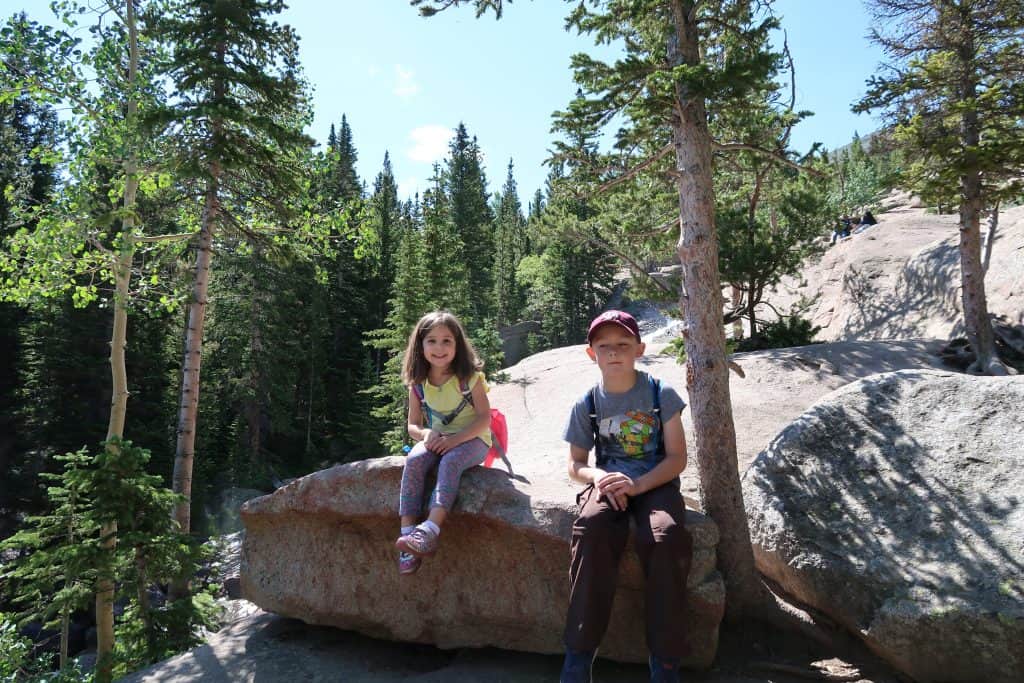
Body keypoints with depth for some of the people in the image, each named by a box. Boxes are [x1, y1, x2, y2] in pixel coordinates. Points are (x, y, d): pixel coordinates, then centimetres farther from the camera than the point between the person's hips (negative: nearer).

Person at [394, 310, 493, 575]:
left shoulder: (469, 377, -8)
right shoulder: (418, 384, 4)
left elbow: (484, 418, -12)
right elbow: (413, 424, 8)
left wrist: (454, 439, -25)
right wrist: (425, 434, -17)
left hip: (470, 440, -4)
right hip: (435, 440, 4)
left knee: (450, 461, -35)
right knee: (413, 460, -27)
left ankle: (430, 529, -47)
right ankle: (408, 531, -32)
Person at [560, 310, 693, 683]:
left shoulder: (661, 394, -5)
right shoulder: (586, 403, 1)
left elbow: (677, 458, -5)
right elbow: (576, 464, 7)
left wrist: (636, 485, -21)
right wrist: (598, 478, -17)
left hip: (655, 483, -1)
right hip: (608, 482, 1)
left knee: (667, 536, -34)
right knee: (591, 530, -33)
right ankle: (579, 652, -24)